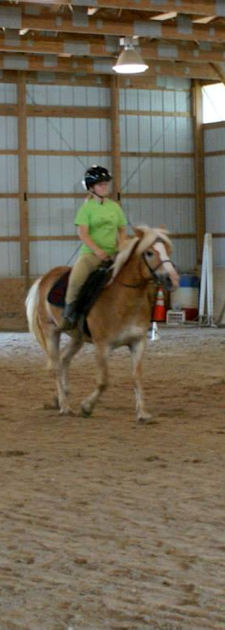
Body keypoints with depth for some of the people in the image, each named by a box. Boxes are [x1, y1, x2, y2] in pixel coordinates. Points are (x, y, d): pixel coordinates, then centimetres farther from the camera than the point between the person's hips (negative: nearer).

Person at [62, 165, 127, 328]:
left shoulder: (115, 207, 12)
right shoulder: (87, 207, -1)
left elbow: (122, 230, 17)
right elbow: (83, 233, -9)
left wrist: (121, 247, -2)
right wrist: (97, 250, -19)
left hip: (113, 254, 4)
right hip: (91, 253, -4)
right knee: (76, 278, -29)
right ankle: (69, 312, -12)